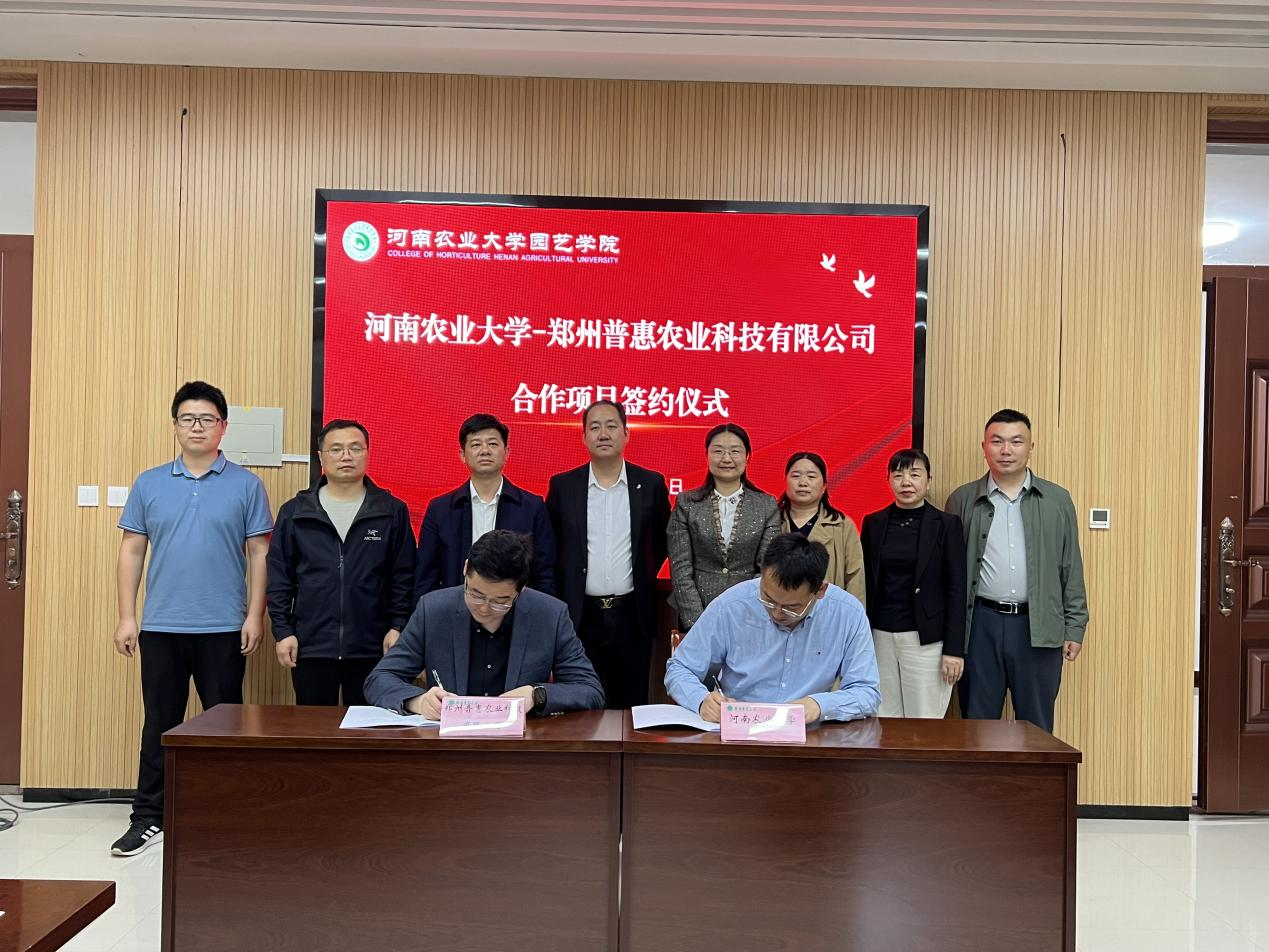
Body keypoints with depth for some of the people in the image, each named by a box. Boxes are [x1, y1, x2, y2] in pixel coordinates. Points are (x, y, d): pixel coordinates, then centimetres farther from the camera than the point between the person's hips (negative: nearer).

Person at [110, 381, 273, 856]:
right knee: (160, 723, 9)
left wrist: (255, 614, -6)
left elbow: (259, 553, 1)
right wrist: (126, 616, 2)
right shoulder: (149, 484, 7)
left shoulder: (246, 485, 1)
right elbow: (131, 551, 8)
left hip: (224, 628, -2)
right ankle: (148, 818, 20)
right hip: (160, 626, 2)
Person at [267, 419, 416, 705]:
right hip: (310, 647, 1)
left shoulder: (393, 511, 3)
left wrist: (398, 627, -3)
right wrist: (282, 631, 0)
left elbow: (404, 578, 4)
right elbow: (279, 578, 6)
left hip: (371, 649, 0)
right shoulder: (294, 512, 6)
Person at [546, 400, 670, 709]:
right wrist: (562, 591, 7)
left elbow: (661, 541, 14)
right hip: (579, 615, 0)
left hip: (631, 614, 0)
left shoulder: (651, 484, 2)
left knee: (630, 705, 7)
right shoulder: (562, 485, 2)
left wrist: (642, 578, 8)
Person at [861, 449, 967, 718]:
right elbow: (865, 582, 10)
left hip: (926, 640, -3)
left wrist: (954, 650, -7)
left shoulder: (947, 524, 0)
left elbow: (956, 590, -2)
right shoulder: (873, 523, 8)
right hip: (879, 637, 3)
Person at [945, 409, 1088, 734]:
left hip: (1039, 628, 0)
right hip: (980, 625, 0)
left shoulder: (1057, 500, 6)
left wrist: (1074, 628, 2)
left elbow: (1071, 569, 7)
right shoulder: (962, 500, 5)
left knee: (1036, 728, 8)